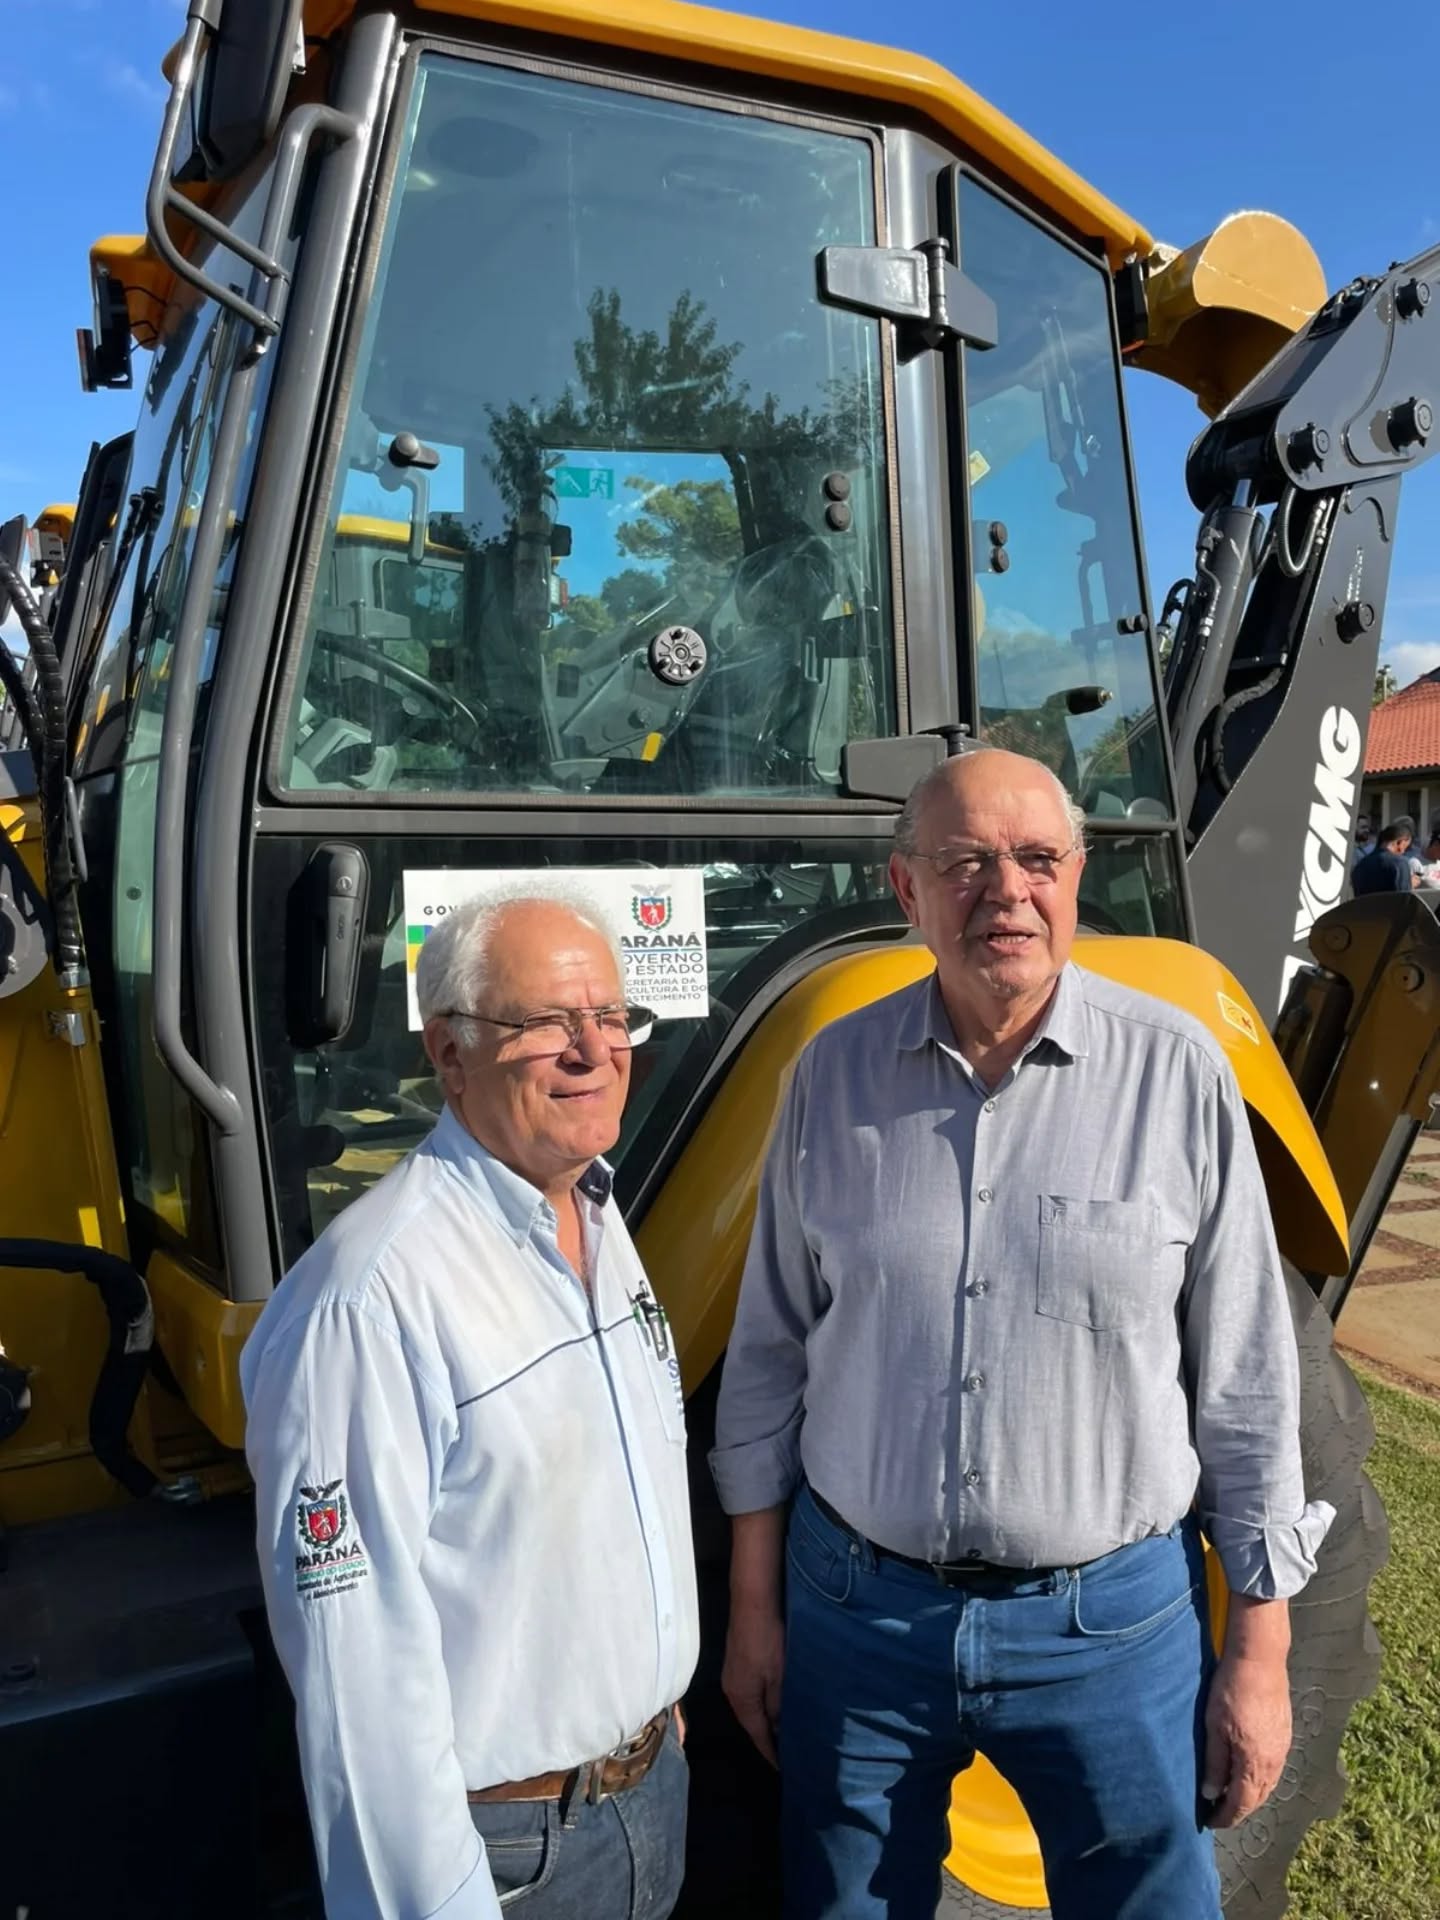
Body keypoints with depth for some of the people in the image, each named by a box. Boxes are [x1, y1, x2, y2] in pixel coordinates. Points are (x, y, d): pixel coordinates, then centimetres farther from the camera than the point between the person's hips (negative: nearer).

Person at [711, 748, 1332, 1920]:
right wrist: (754, 1605, 5)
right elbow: (773, 1351, 2)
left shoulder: (1177, 1073, -10)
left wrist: (1262, 1651, 0)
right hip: (859, 1606, 2)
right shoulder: (836, 1073, -6)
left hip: (1110, 1616, -1)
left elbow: (1246, 1383, -3)